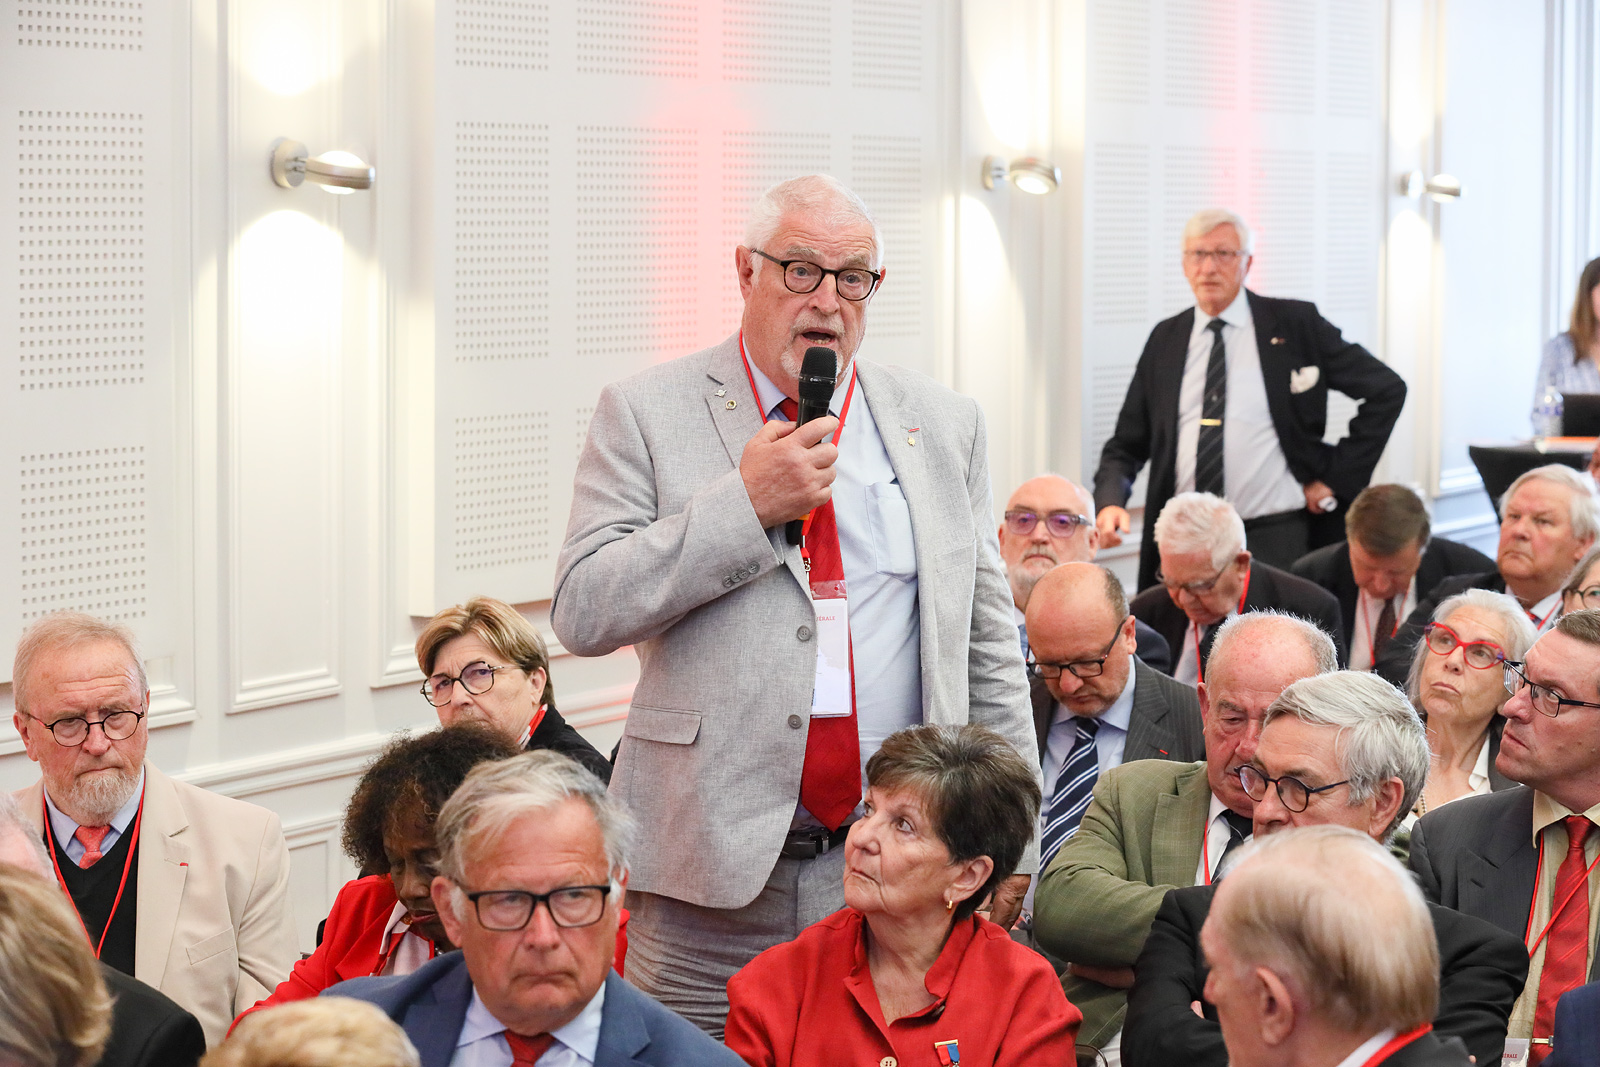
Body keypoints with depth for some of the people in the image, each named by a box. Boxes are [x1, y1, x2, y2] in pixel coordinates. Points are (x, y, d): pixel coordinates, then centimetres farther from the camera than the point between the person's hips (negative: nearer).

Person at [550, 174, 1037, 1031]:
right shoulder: (647, 414, 3)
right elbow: (581, 613, -7)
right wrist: (743, 504, -14)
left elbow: (988, 650, 13)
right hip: (713, 869, -2)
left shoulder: (943, 425, 12)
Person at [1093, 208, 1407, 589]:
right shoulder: (1165, 339, 12)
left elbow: (1387, 390, 3)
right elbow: (1127, 444, 14)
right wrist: (1110, 502, -7)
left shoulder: (1294, 325, 2)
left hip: (1273, 541, -3)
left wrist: (1337, 478, -2)